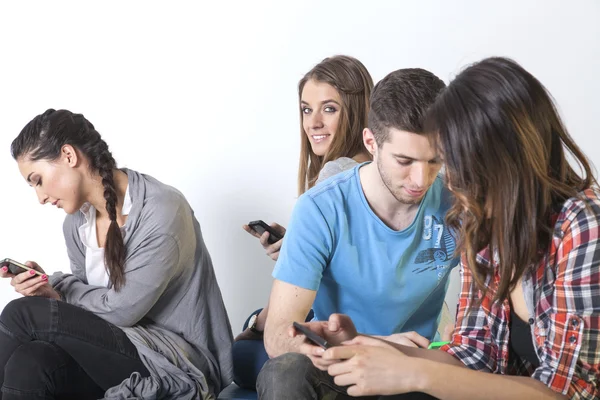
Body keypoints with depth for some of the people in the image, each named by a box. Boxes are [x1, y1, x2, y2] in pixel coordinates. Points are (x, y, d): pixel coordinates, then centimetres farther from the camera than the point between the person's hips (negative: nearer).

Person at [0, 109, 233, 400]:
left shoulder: (161, 212, -18)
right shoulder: (76, 222, 6)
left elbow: (122, 309, -18)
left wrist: (58, 289, -3)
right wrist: (46, 286, -9)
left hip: (179, 358, -6)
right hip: (125, 346, 6)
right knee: (28, 364, -28)